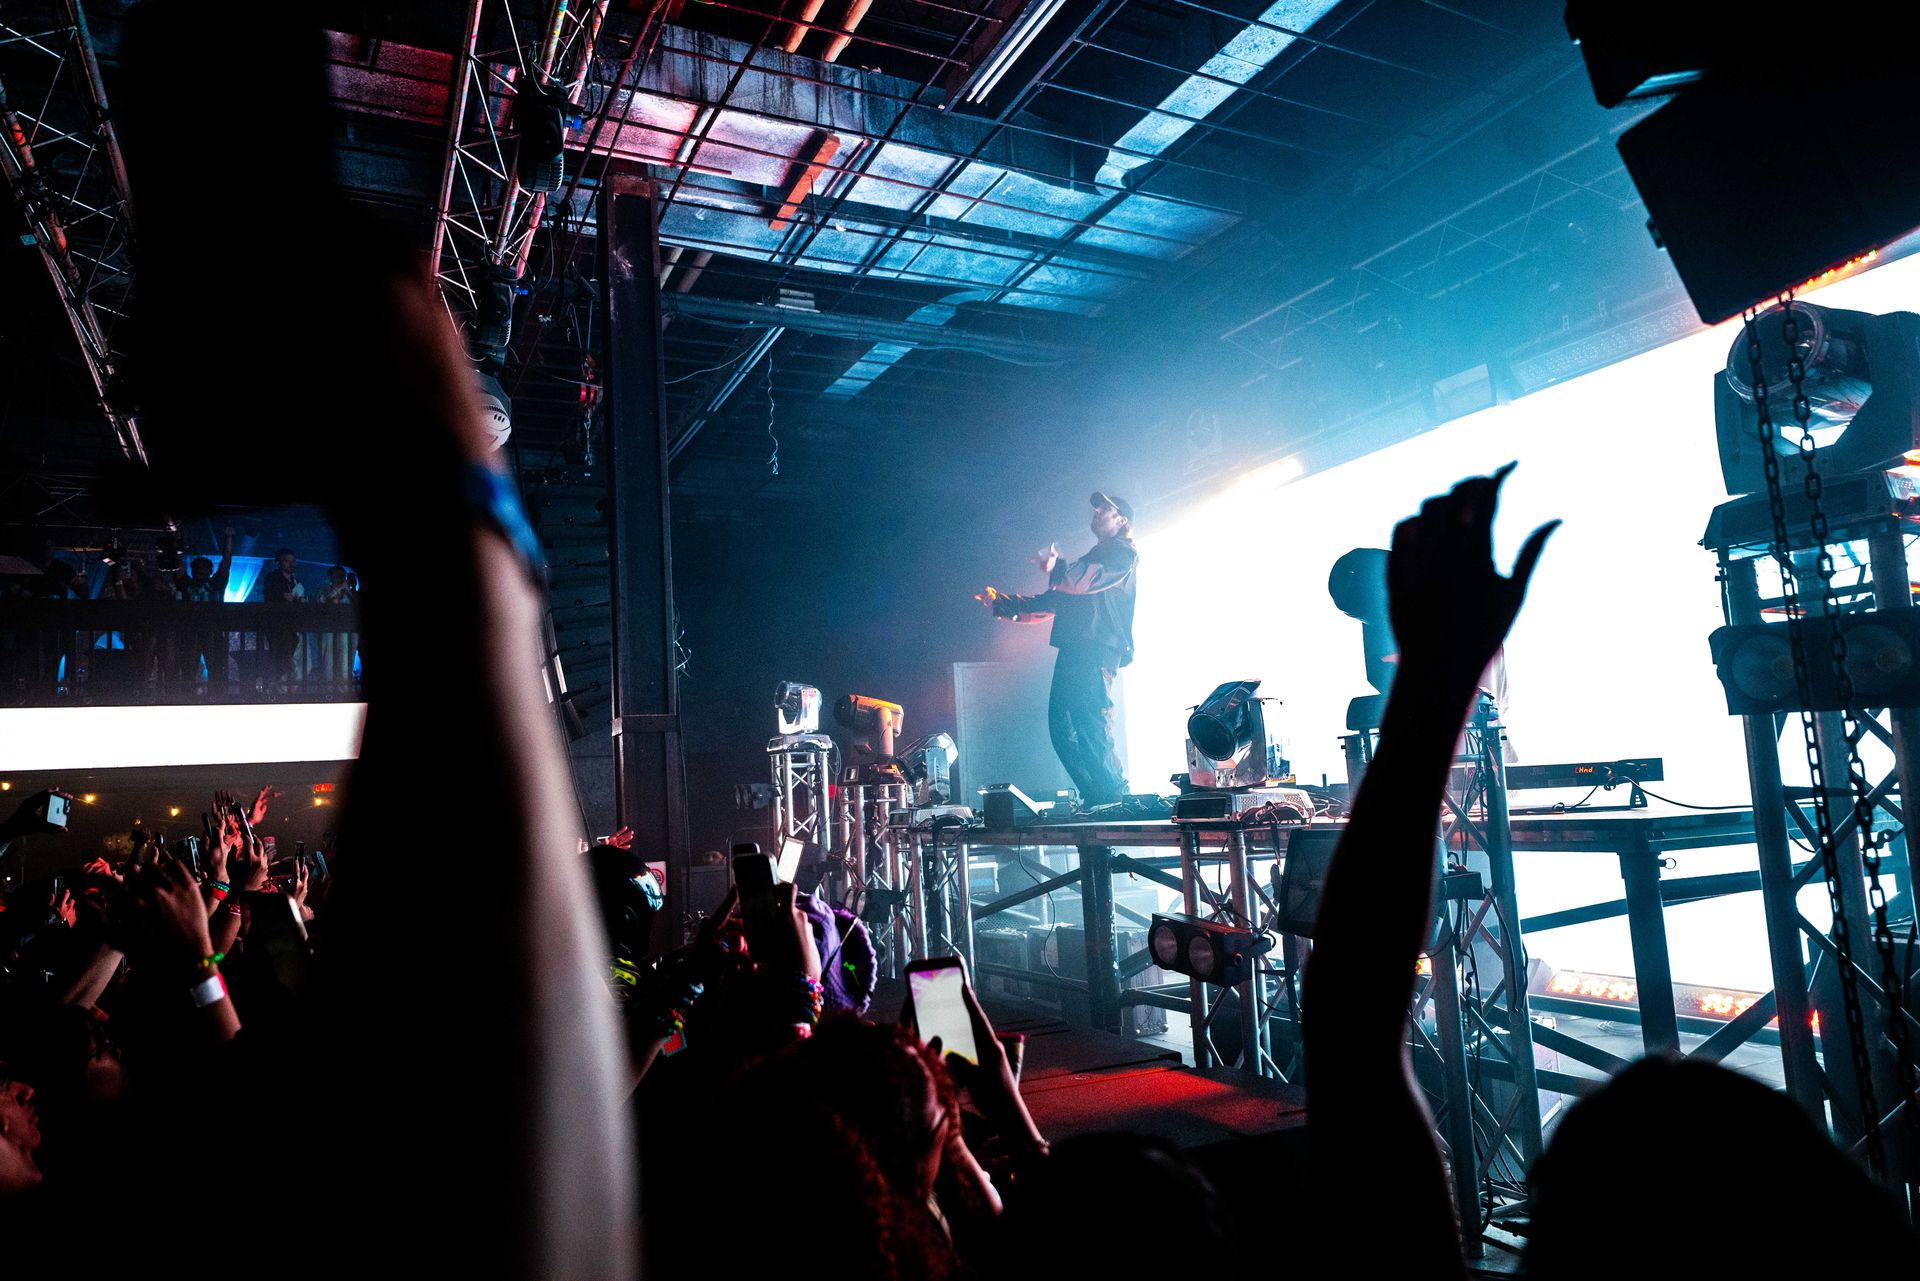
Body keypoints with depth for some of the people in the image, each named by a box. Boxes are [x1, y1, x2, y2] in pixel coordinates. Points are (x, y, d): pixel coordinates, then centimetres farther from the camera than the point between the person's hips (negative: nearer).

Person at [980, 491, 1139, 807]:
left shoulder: (1123, 554, 3)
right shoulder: (1093, 558, 32)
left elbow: (1079, 581, -15)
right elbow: (1053, 603, 32)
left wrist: (1052, 562, 1)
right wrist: (1002, 606, 27)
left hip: (1097, 652, -9)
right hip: (1074, 651, 9)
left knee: (1091, 725, -17)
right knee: (1063, 725, 2)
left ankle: (1115, 801, -15)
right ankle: (1096, 800, 3)